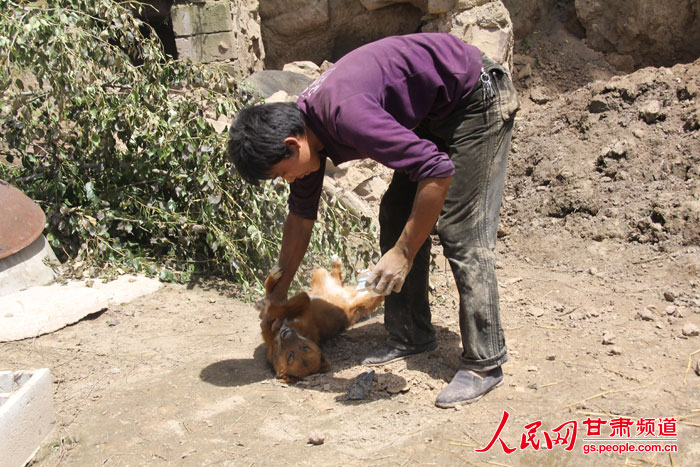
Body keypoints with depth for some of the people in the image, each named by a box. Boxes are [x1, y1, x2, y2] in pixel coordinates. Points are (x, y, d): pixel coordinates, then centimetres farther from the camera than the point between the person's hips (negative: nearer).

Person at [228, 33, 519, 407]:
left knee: (461, 232, -13)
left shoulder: (346, 115, -33)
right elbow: (301, 213, 11)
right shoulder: (303, 125, -2)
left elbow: (438, 170, -34)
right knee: (396, 215, 7)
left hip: (476, 101, -9)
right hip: (434, 114, 9)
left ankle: (485, 362, -4)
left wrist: (404, 253, -28)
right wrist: (278, 292, 18)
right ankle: (410, 336, 15)